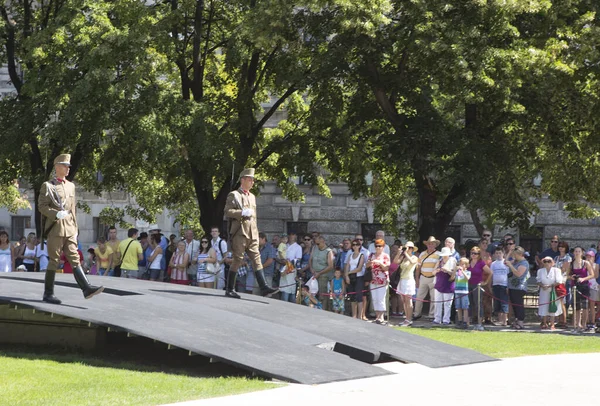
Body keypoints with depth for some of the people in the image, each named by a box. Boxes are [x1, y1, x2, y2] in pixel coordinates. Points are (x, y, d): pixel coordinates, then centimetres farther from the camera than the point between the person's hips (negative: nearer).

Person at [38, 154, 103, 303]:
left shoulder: (71, 186, 18)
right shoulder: (47, 186, 1)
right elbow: (41, 206, -6)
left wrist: (75, 229, 17)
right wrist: (56, 214, -21)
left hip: (69, 229, 5)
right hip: (55, 228, -5)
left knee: (75, 259, -3)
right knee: (54, 261, -3)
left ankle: (86, 288, -13)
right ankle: (48, 294, 3)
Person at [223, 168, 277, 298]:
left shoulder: (252, 197, 23)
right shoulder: (234, 195, 1)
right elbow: (227, 212, -10)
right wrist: (242, 212, -19)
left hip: (252, 234, 7)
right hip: (239, 232, -7)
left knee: (256, 259, -3)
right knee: (237, 260, -4)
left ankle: (264, 287, -11)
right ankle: (230, 289, 3)